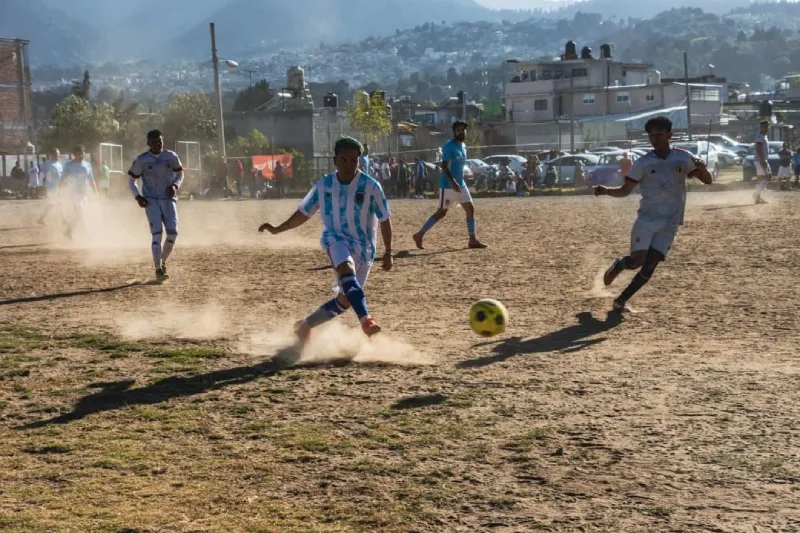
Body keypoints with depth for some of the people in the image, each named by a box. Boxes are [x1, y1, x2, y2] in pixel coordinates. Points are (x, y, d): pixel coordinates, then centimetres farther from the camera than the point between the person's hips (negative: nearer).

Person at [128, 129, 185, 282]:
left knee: (173, 232, -7)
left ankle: (163, 262, 17)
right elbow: (132, 180, 6)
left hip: (168, 199, 2)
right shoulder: (141, 160, -3)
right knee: (157, 233, -14)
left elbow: (180, 174, 15)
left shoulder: (171, 156, 2)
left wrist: (175, 185, -6)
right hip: (151, 200, -2)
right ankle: (158, 269, -13)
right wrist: (137, 196, -9)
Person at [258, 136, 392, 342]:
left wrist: (388, 252, -4)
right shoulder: (323, 186, -1)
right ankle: (365, 319, -49)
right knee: (347, 270, -35)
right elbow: (303, 213, 11)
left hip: (363, 248, 1)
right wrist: (278, 229, 5)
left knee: (345, 300, 2)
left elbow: (384, 220, -3)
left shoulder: (371, 186, -9)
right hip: (335, 240, 0)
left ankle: (306, 325, 23)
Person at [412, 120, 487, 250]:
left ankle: (473, 240, 6)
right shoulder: (449, 146, -16)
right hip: (448, 185, -8)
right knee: (441, 212, -3)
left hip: (461, 184, 8)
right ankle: (419, 235, 9)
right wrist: (453, 182, -32)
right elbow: (444, 166, -23)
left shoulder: (464, 146, 12)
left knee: (470, 209, 2)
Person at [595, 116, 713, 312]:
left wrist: (702, 168, -19)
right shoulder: (643, 162, -1)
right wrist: (606, 191, -20)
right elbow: (625, 190, 0)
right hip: (646, 219, -1)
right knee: (638, 261, -13)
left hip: (670, 223, 1)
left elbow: (708, 180, 4)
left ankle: (621, 300, 7)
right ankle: (618, 264, 22)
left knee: (650, 265, -6)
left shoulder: (683, 158, 2)